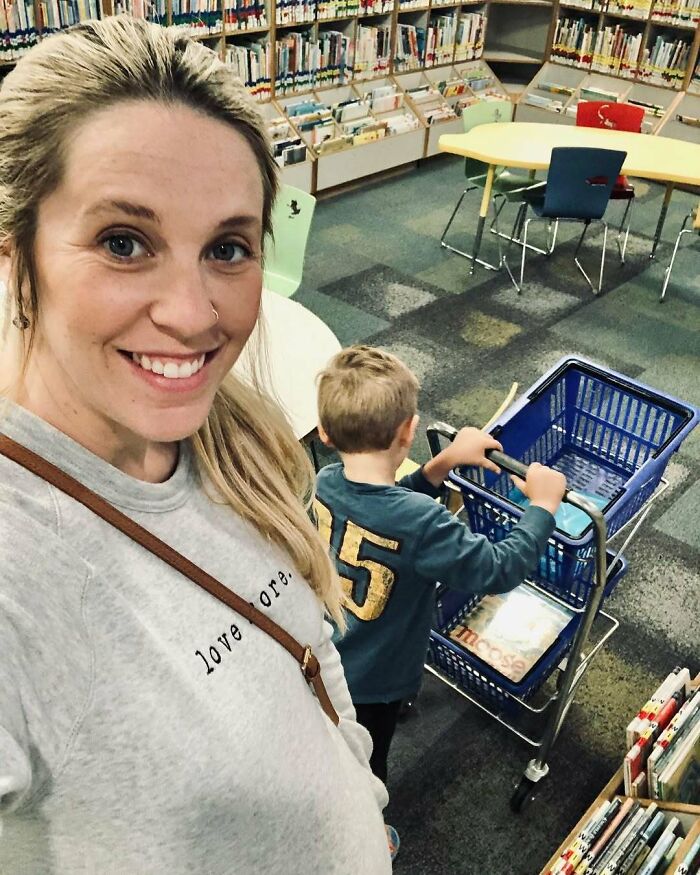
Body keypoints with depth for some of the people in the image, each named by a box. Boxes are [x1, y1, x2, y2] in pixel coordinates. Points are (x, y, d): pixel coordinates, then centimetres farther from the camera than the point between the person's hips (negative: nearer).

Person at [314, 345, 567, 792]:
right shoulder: (421, 523, -39)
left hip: (322, 656, 7)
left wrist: (446, 460, -8)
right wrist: (544, 504, -17)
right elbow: (499, 570, -29)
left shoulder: (326, 483, -18)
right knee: (366, 771, 24)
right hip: (371, 684, -6)